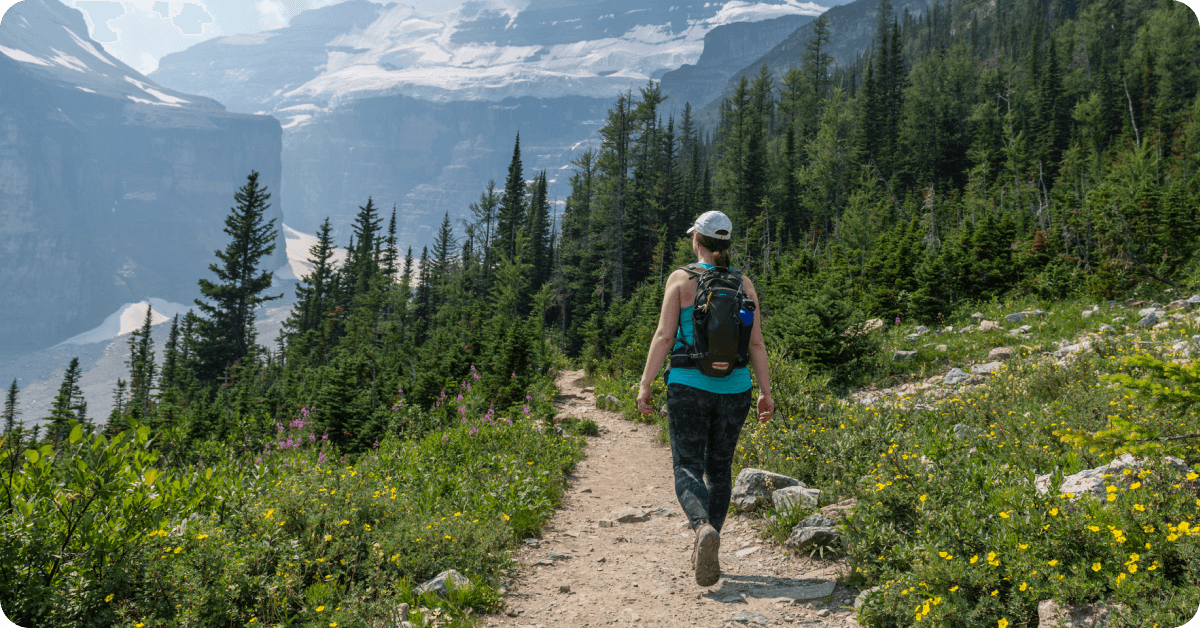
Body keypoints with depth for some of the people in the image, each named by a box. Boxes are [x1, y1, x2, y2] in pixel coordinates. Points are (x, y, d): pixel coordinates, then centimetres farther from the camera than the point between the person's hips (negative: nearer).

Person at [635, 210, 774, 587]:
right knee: (719, 469, 15)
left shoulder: (681, 279, -4)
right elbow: (756, 342, 1)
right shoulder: (743, 283, 5)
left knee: (687, 467, 0)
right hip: (733, 388, 3)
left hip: (689, 386, -3)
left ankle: (704, 528, -29)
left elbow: (664, 336, -8)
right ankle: (706, 554, 20)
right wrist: (766, 392, 6)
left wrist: (645, 384, -3)